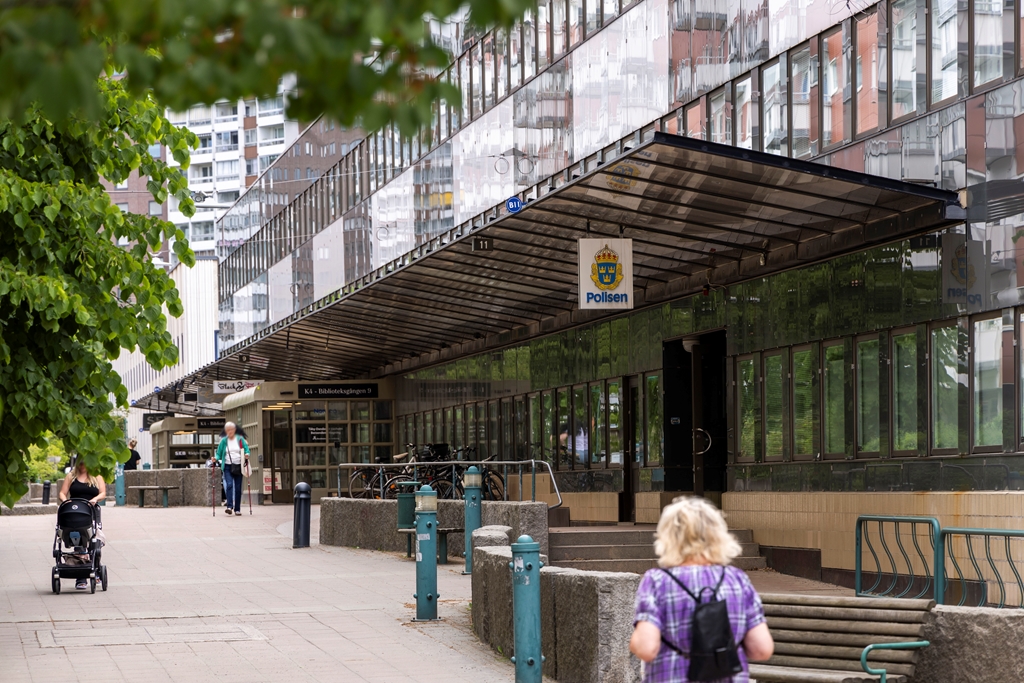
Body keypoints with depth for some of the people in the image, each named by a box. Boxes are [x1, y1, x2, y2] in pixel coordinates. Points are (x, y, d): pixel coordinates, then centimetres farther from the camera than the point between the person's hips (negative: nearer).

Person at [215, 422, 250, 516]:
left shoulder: (240, 439, 6)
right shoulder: (223, 441, 6)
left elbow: (246, 449, 7)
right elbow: (219, 453, 8)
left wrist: (247, 454, -14)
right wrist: (216, 458, -12)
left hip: (238, 467, 1)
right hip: (227, 467, -1)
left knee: (238, 488, 2)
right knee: (229, 485, -20)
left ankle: (237, 509, 9)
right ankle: (229, 506, -26)